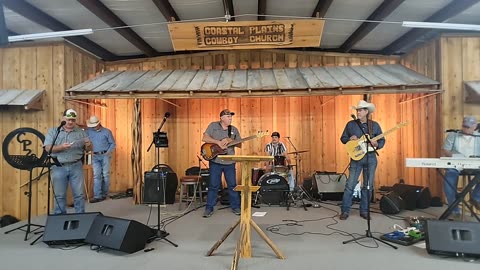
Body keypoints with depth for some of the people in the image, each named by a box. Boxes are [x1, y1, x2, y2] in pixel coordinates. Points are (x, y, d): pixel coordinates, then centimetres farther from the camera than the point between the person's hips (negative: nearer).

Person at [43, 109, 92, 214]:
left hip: (76, 166, 1)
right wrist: (61, 147, -20)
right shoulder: (53, 131, 7)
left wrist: (88, 145, -14)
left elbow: (89, 149, 9)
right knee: (59, 195, 6)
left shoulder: (81, 132, 10)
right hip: (59, 167, -1)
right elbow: (47, 148, -4)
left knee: (79, 194, 3)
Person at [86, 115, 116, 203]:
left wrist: (108, 152, -7)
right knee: (96, 176, -3)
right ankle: (97, 196, -4)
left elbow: (112, 143, 3)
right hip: (95, 156, 2)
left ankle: (104, 194, 15)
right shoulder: (89, 131, 6)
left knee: (105, 175, 3)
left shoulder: (107, 131, 0)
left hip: (105, 155, -2)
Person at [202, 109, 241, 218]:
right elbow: (204, 138, -8)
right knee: (213, 185, 2)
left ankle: (235, 206, 22)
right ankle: (209, 208, 14)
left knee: (232, 185, 8)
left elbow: (240, 144, 6)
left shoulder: (234, 129, 9)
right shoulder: (213, 125, 1)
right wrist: (218, 142, -19)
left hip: (230, 162, 3)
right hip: (215, 161, -3)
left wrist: (230, 141, -13)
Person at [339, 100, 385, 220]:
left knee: (368, 186, 7)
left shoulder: (375, 125, 5)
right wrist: (349, 139, -13)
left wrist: (377, 144, -13)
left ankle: (364, 210, 20)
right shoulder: (351, 124, 3)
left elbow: (382, 140, 8)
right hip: (356, 157, -1)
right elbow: (343, 138, 8)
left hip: (371, 158, 2)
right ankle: (345, 211, 4)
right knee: (350, 185, -5)